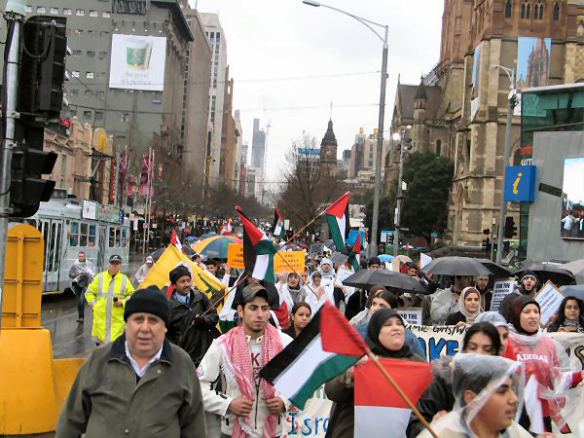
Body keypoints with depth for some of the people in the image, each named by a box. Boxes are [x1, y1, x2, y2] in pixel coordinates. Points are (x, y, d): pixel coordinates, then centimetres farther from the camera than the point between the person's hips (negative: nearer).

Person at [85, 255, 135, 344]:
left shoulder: (125, 279, 4)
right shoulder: (99, 277, 4)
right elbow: (89, 292, 12)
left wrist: (123, 302, -7)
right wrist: (93, 304, 1)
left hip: (117, 319, -1)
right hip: (101, 316, 1)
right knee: (100, 340, 11)